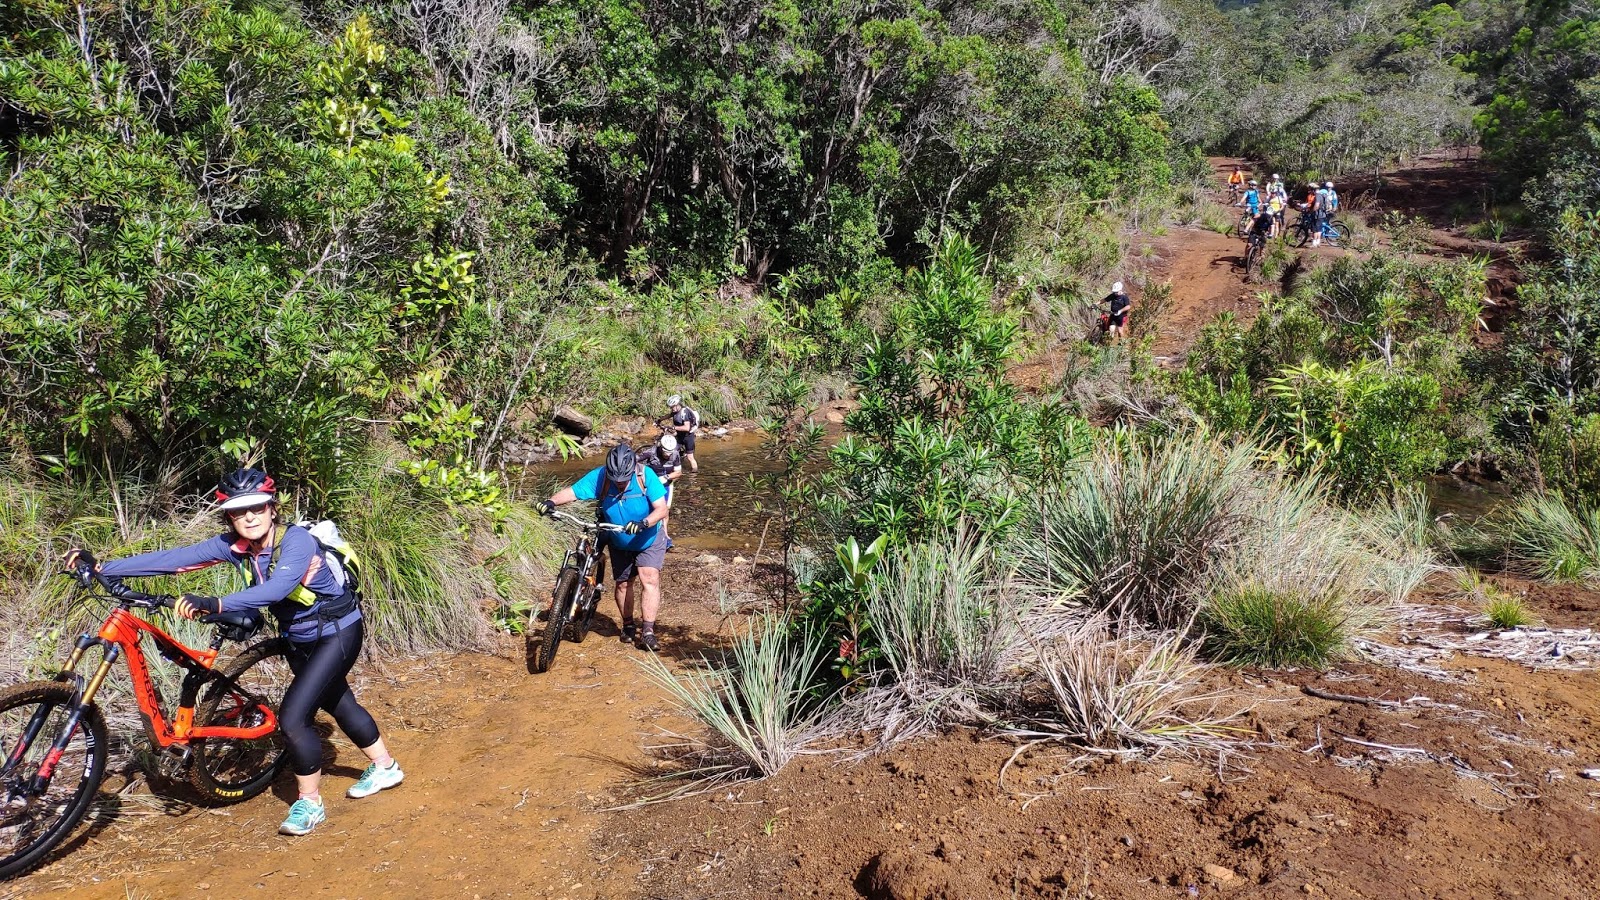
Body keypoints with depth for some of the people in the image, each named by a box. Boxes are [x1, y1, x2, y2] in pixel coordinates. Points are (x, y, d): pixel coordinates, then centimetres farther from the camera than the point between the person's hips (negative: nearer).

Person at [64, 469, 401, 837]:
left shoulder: (296, 541, -29)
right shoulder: (233, 545, -10)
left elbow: (277, 588, -46)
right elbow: (173, 558, -12)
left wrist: (214, 604, -57)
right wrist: (100, 567, -16)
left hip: (338, 633, -8)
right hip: (299, 639, 8)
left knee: (293, 716, -16)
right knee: (339, 705, 22)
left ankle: (310, 803, 4)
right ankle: (384, 768, 44)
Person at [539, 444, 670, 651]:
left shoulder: (646, 475, -27)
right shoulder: (599, 477, -23)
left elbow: (662, 509, -29)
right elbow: (572, 492, -28)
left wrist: (644, 523, -47)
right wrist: (551, 502, -48)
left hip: (648, 539, -3)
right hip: (619, 543, 3)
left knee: (649, 579, -16)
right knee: (623, 583, 10)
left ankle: (648, 632, -15)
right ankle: (628, 626, 30)